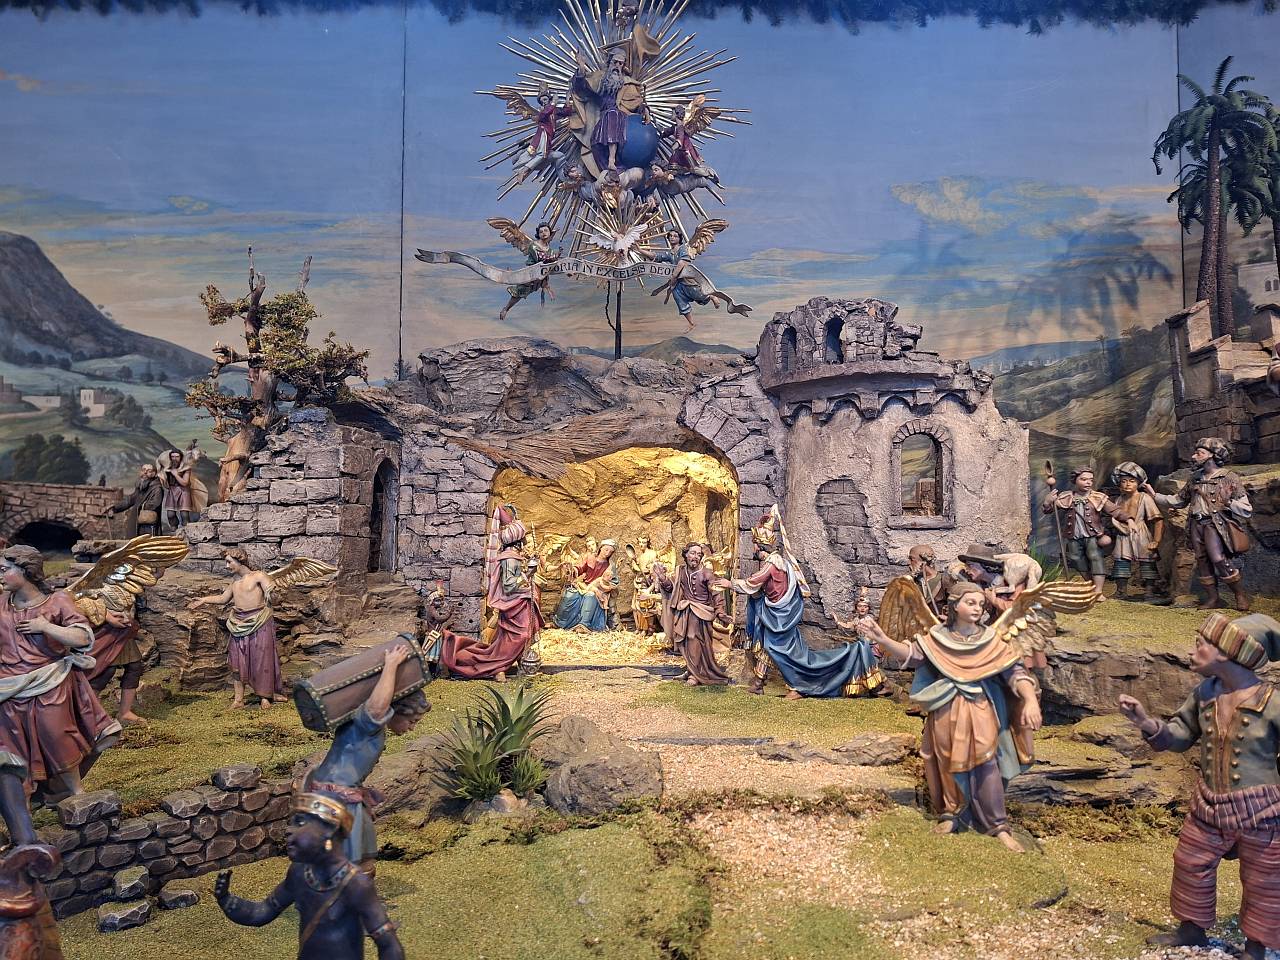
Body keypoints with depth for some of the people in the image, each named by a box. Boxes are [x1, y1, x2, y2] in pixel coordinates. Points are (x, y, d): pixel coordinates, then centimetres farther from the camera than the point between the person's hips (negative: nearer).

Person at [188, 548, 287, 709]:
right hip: (239, 624, 6)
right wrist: (204, 600, 23)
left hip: (259, 623, -6)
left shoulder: (258, 576, -5)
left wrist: (270, 593, -40)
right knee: (237, 660, 4)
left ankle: (265, 696, 8)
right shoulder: (235, 581, 14)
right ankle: (238, 699, 11)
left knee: (262, 658, -2)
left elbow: (271, 590, -18)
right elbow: (223, 598, 27)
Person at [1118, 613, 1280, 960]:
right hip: (1208, 805, 6)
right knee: (1190, 866, 19)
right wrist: (1147, 723, -14)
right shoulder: (1204, 693, -4)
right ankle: (1192, 931, 42)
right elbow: (1181, 736, 5)